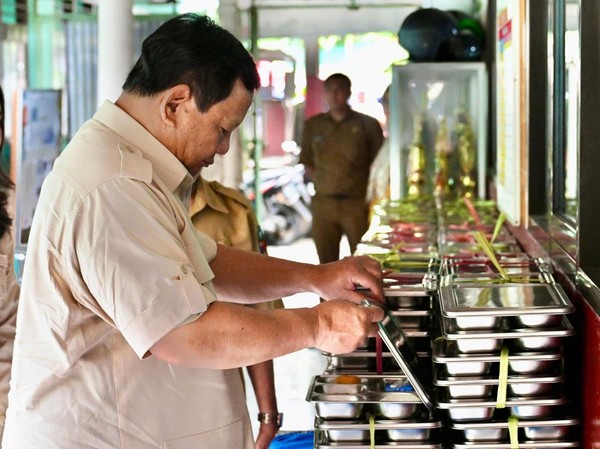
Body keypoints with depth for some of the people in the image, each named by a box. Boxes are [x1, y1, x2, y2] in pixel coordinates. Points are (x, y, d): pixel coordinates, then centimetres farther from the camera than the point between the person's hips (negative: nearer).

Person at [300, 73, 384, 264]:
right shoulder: (313, 125, 14)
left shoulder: (368, 125, 6)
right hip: (323, 203, 3)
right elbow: (306, 162, 18)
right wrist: (319, 180, 2)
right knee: (326, 263, 5)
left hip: (358, 203, -2)